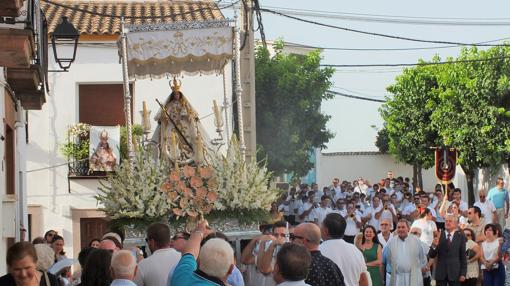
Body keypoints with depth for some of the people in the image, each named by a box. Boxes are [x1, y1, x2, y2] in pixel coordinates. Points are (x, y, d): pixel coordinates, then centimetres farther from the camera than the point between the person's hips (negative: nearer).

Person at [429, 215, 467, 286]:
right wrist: (434, 246, -19)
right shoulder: (439, 236, 4)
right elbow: (431, 255, 2)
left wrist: (463, 273, -3)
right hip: (440, 272, 1)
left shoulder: (460, 236, 3)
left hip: (454, 273, -1)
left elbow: (463, 256, 2)